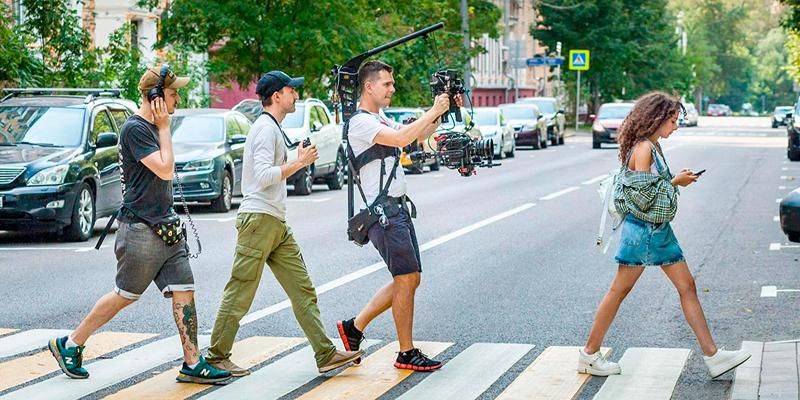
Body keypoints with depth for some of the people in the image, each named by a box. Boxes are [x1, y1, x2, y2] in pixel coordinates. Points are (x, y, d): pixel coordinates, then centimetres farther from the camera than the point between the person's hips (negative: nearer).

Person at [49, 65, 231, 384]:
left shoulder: (152, 127, 14)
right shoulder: (134, 128, -15)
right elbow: (165, 170, -20)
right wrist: (165, 128, -14)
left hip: (165, 224, 9)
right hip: (140, 229, -9)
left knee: (184, 292, 2)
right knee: (126, 295, 2)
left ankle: (192, 364, 4)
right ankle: (69, 345, 17)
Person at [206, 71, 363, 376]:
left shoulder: (274, 129, 20)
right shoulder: (265, 128, -11)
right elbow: (264, 176, -22)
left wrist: (298, 161, 14)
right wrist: (299, 163, -18)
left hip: (277, 224, 10)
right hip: (258, 218, -10)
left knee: (303, 290, 5)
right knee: (239, 294, -3)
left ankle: (326, 355, 3)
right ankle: (217, 357, 5)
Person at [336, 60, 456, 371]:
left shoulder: (382, 121, 19)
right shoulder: (361, 122, -12)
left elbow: (419, 136, 20)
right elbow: (402, 138, -25)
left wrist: (442, 113, 5)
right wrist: (433, 112, -17)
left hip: (398, 208, 10)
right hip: (383, 211, -10)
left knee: (409, 279, 11)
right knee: (406, 278, -8)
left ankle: (354, 327, 18)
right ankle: (407, 353, 0)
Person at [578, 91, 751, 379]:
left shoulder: (653, 147, 12)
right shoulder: (643, 148, -17)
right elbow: (644, 197, -22)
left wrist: (677, 180, 6)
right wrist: (675, 182, -12)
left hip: (659, 230, 9)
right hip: (642, 229, -9)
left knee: (687, 286, 6)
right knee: (620, 290, 0)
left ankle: (712, 356, 6)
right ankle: (590, 354, 10)